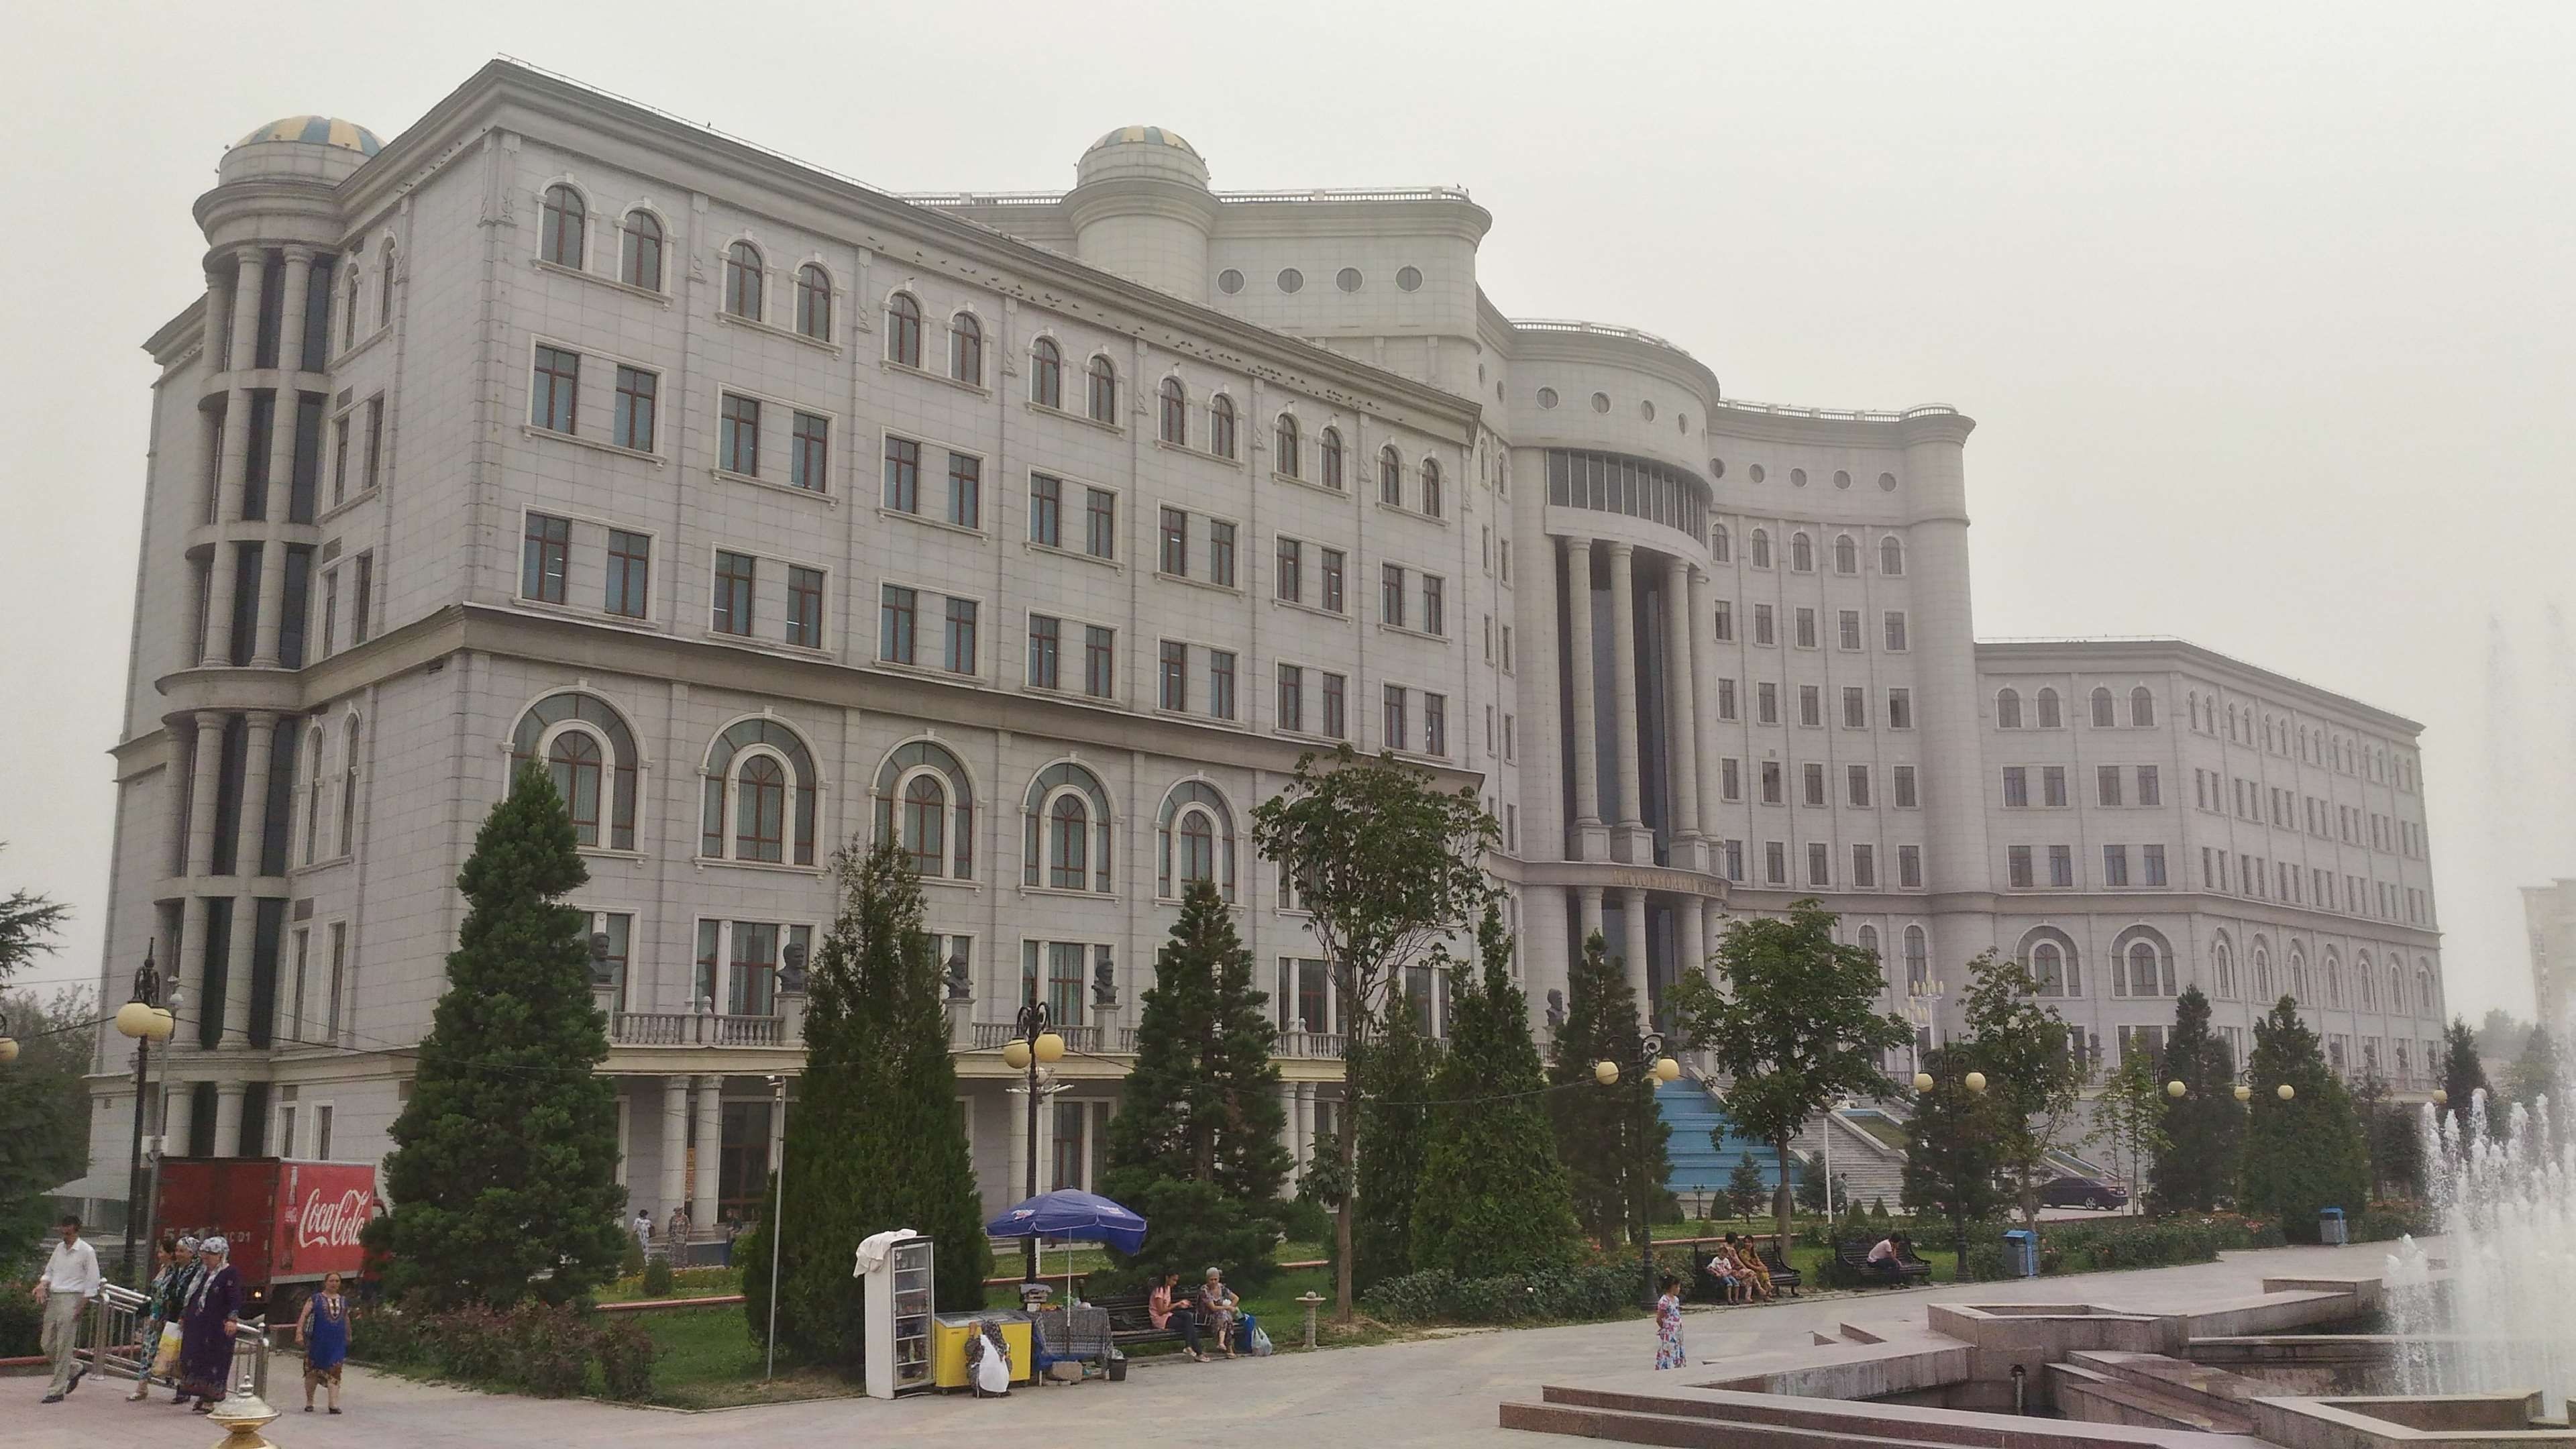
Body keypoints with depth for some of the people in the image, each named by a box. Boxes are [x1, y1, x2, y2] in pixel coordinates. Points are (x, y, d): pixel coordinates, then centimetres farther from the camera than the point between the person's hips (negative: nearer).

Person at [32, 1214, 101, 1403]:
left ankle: (57, 1391, 1)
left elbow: (93, 1283, -8)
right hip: (53, 1299, 7)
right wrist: (42, 1284, 0)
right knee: (48, 1345, 9)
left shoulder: (87, 1251, -8)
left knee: (63, 1348, -5)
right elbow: (49, 1271, 22)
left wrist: (81, 1307, -12)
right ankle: (76, 1368, 30)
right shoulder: (59, 1248, 11)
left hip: (71, 1299, -7)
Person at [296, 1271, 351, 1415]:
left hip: (338, 1343, 2)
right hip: (318, 1342, -2)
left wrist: (348, 1337, 28)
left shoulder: (344, 1301, 13)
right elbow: (304, 1316, -7)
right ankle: (309, 1402, 23)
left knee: (334, 1372, -7)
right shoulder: (315, 1299, 1)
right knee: (313, 1372, 8)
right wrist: (299, 1333, -18)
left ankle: (334, 1404, -10)